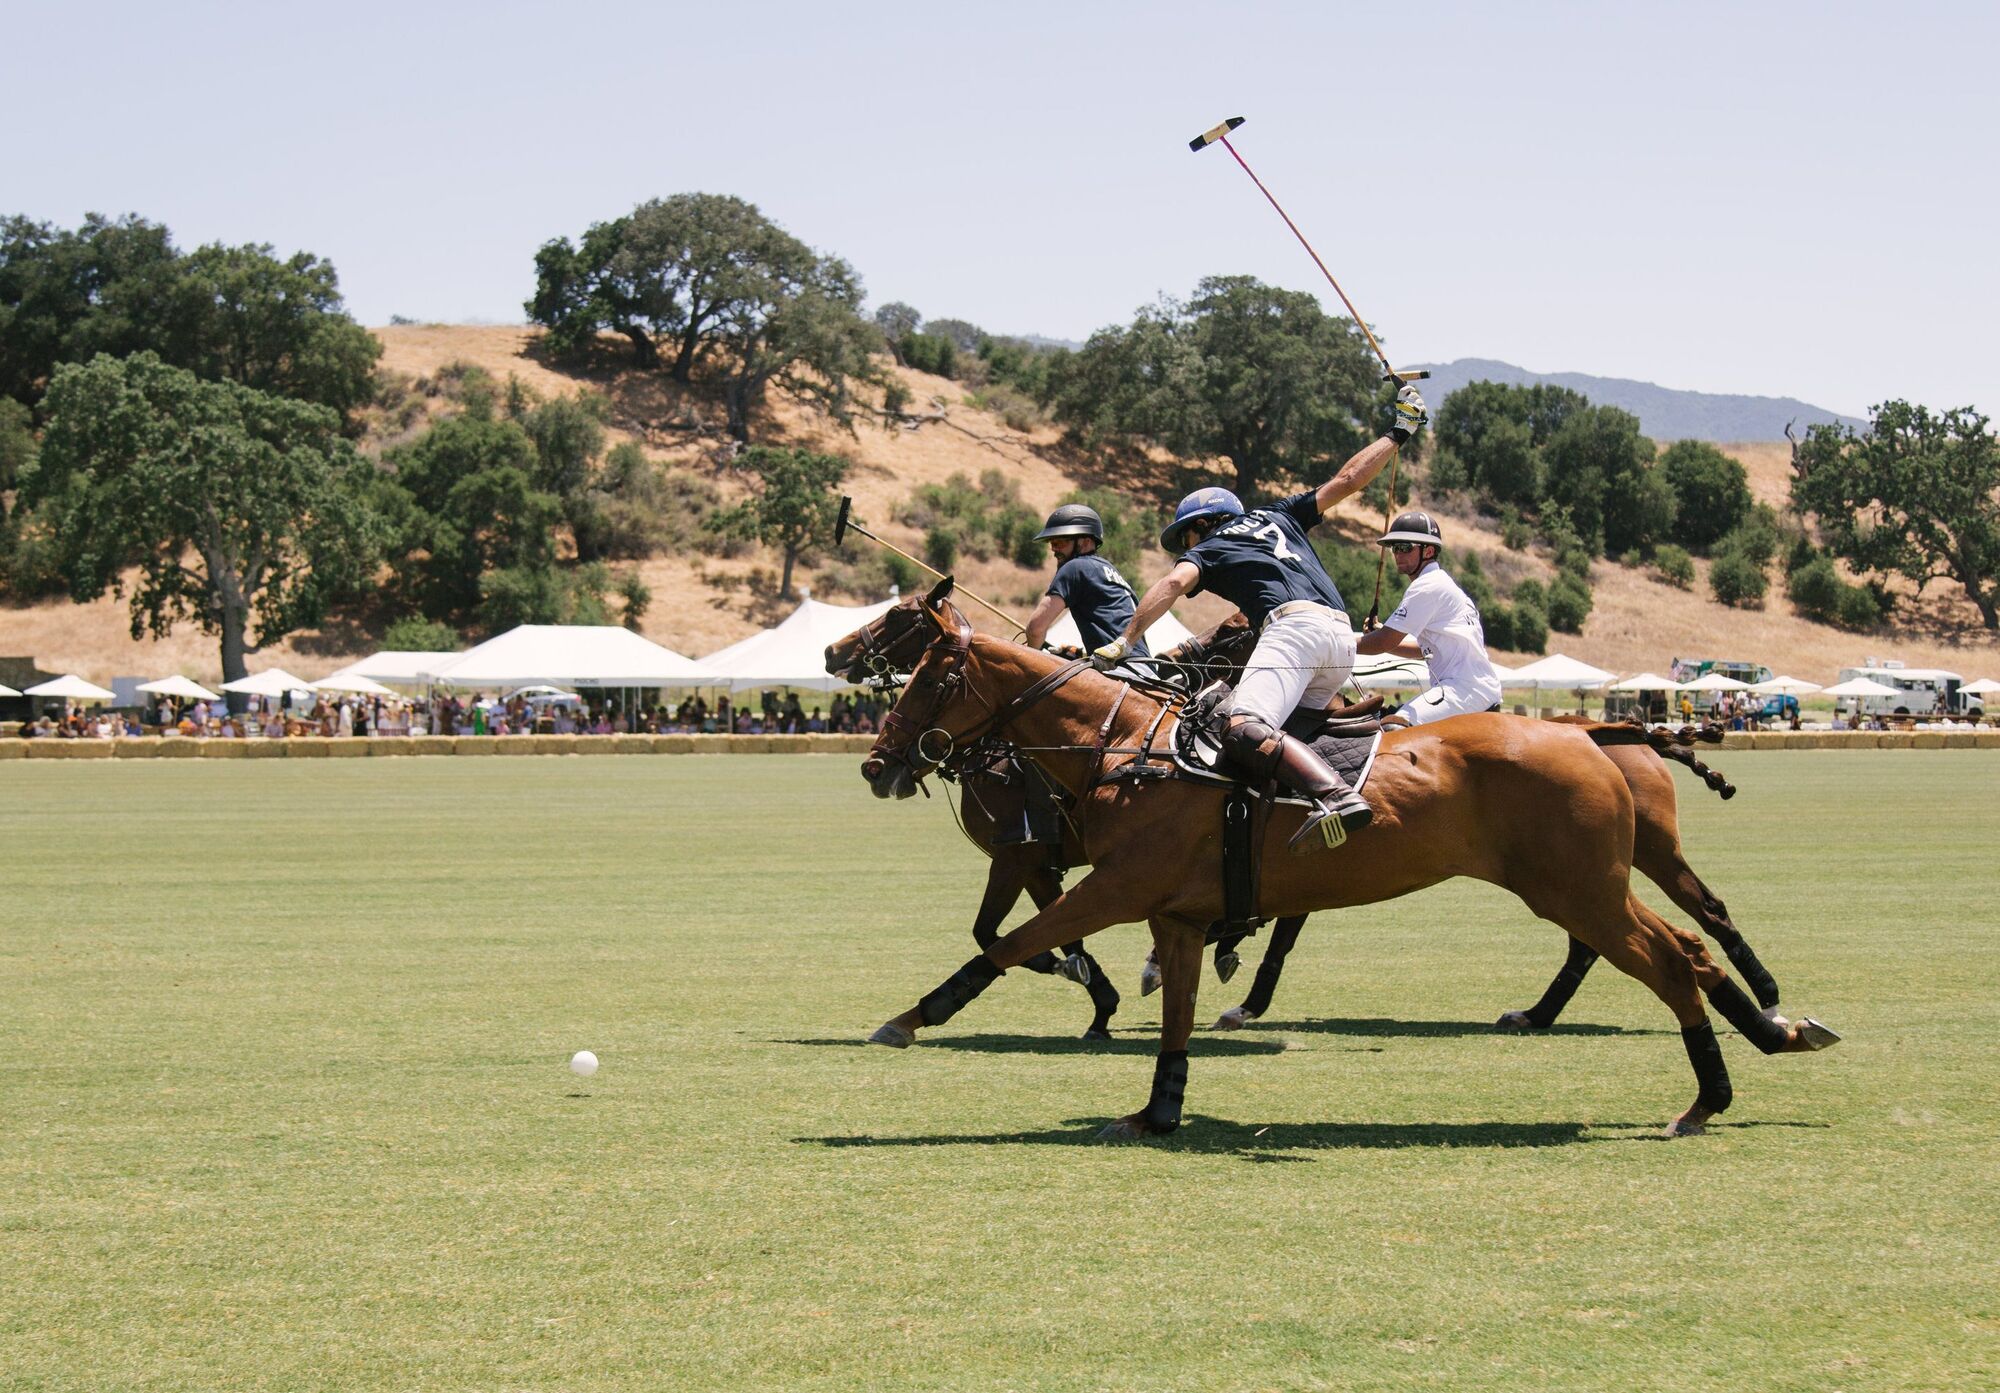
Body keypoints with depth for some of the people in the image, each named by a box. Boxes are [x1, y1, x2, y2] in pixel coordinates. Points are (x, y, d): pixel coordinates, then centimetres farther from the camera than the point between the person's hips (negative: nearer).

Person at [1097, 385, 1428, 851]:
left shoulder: (1207, 548, 19)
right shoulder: (1277, 517, 33)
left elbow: (1176, 581, -2)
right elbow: (1348, 480, 35)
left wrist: (1123, 643, -8)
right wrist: (1398, 434, 46)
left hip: (1294, 625, -8)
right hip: (1343, 640, 8)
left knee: (1244, 730, -27)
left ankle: (1335, 796, -50)